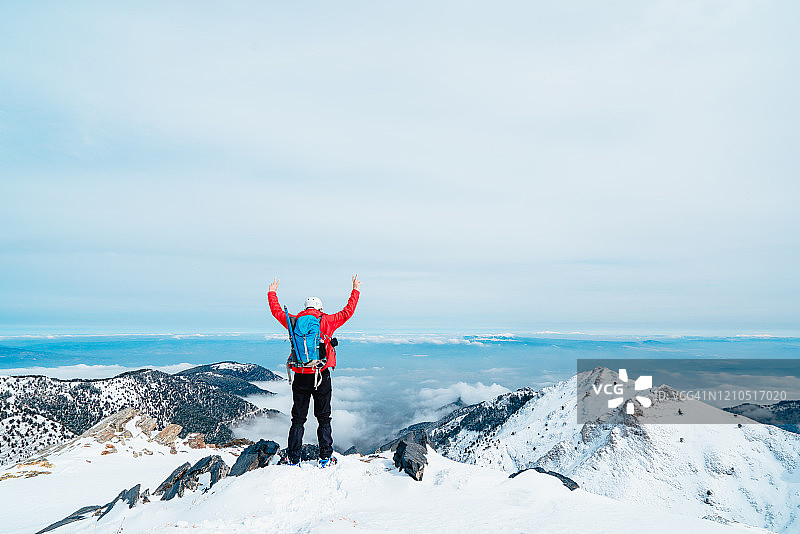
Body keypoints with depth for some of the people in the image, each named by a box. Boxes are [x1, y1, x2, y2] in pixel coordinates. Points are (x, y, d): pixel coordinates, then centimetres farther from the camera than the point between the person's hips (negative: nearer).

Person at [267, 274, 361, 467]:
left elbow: (277, 311, 18)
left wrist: (272, 293, 35)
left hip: (300, 377, 2)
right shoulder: (326, 321, -4)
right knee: (323, 418, 11)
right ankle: (325, 457, 14)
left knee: (298, 419, 13)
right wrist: (355, 290, 15)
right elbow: (347, 312, 4)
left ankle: (293, 459, 14)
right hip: (321, 375, -2)